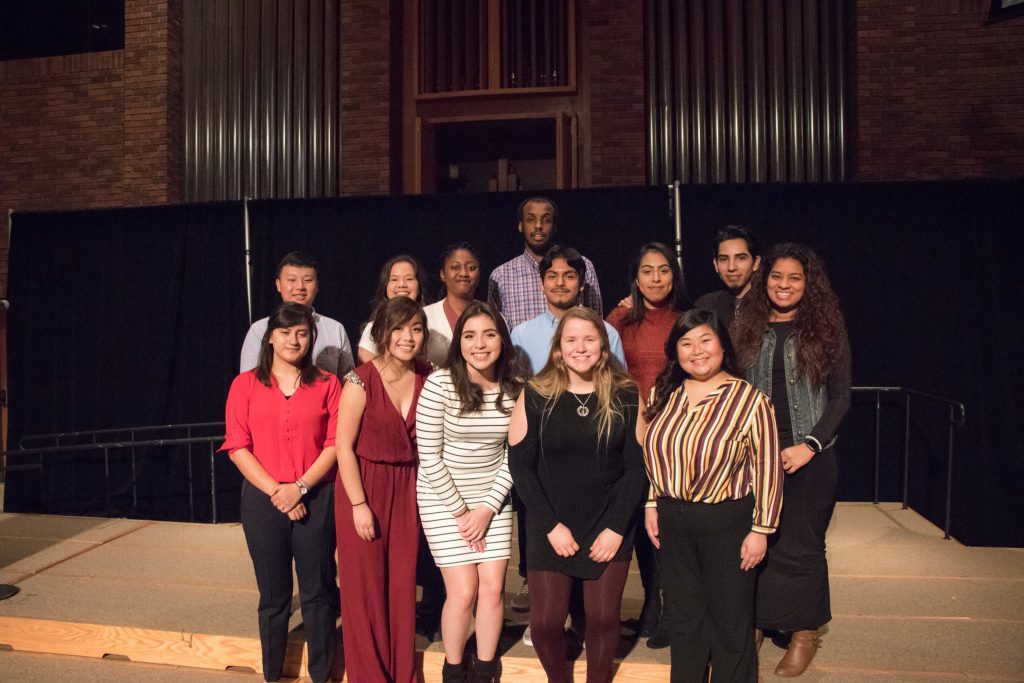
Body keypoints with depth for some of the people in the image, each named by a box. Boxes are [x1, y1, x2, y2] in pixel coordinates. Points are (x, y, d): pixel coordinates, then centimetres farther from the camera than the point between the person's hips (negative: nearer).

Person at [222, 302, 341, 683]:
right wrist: (275, 491, -11)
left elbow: (336, 444, -3)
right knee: (273, 595, 11)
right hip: (263, 500, 1)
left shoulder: (327, 384, 3)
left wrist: (300, 487, -13)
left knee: (318, 592, 5)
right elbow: (237, 446, -2)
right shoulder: (246, 384, 4)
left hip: (316, 499, 0)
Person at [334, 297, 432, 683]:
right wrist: (359, 504, -13)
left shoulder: (426, 378, 0)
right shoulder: (361, 381, -14)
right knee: (366, 586, 5)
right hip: (364, 487, -4)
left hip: (408, 488, 4)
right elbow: (344, 447, -12)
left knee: (403, 585, 10)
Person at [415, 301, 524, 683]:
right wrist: (460, 511, -10)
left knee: (493, 588, 3)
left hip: (493, 499, 3)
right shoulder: (440, 384, -16)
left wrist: (488, 508, -7)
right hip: (443, 499, -3)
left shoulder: (515, 388, -5)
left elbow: (512, 455, 0)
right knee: (464, 591, -3)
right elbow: (429, 457, -13)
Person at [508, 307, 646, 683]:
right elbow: (520, 465, -5)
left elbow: (636, 466, -1)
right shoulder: (534, 396, -4)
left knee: (603, 618, 5)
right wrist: (551, 525, -11)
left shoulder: (627, 396, -2)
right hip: (550, 530, 0)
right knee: (545, 622, 1)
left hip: (609, 528, 1)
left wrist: (617, 528, -9)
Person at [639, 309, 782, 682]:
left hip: (726, 522, -5)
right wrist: (653, 503, 10)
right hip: (672, 519, 5)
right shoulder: (667, 395, 3)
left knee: (730, 620, 11)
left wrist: (761, 529, -12)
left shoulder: (749, 400, -14)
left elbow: (767, 468, -13)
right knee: (682, 616, 18)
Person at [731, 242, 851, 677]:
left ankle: (805, 634, 19)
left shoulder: (826, 331, 0)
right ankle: (757, 621, 21)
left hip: (809, 456, -2)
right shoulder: (746, 329, 6)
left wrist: (810, 445, -12)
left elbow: (840, 398, -1)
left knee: (800, 543, 2)